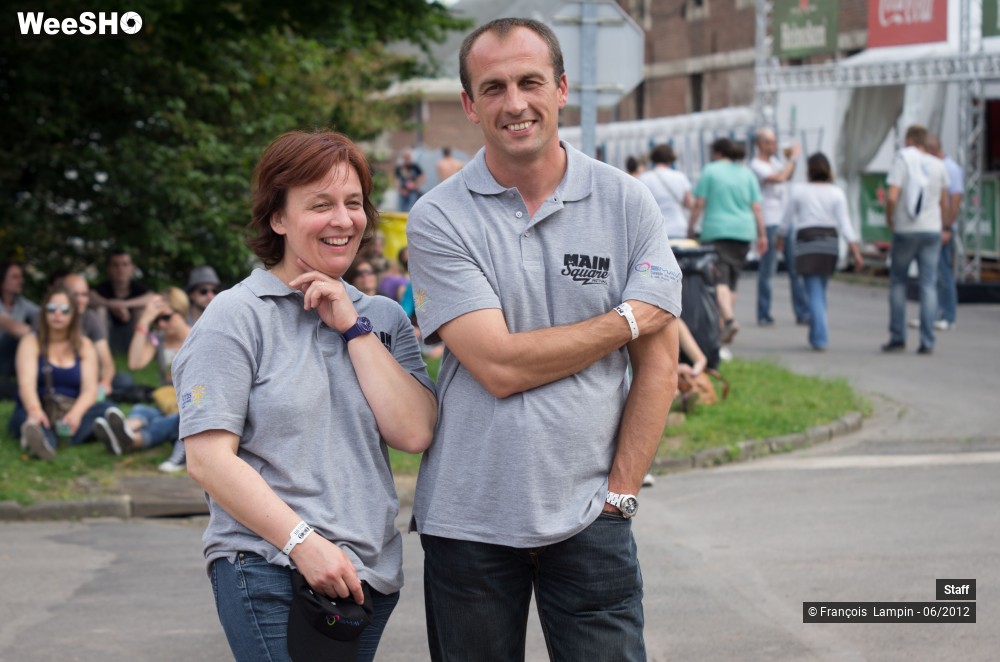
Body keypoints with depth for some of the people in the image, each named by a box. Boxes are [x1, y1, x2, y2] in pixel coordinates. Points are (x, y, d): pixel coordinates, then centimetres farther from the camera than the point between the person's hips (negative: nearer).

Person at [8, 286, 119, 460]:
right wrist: (35, 410, -38)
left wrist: (76, 413, -28)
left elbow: (90, 389, -3)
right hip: (39, 411, -3)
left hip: (72, 411, 3)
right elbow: (26, 382, -14)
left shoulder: (84, 346, 11)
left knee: (108, 408, -26)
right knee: (24, 416, -37)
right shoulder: (31, 342, 4)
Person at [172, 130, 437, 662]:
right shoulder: (238, 316, -3)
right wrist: (305, 544, -17)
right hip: (270, 574, -5)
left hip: (371, 574, 5)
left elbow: (414, 434, 0)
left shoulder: (382, 318, 13)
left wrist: (355, 328, -4)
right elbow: (208, 458, -10)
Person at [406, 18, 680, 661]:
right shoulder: (438, 218, -4)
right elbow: (500, 365, -14)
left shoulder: (626, 203, 2)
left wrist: (619, 493, -4)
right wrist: (626, 319, -7)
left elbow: (658, 362, 2)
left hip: (588, 519, 1)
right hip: (468, 519, -1)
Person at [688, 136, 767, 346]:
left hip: (717, 232, -5)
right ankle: (722, 325, 15)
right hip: (743, 232, 5)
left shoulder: (710, 170, 0)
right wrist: (762, 235, 9)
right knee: (732, 281, 13)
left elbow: (699, 204, -4)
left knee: (719, 280, -12)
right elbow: (756, 207, 7)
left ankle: (729, 320, -31)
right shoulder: (747, 173, 12)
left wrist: (690, 229, 2)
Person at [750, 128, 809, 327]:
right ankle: (763, 315, 4)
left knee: (796, 267, 4)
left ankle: (802, 313, 5)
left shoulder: (774, 161, 15)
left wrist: (791, 159, 15)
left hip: (786, 220, 7)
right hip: (769, 222, -7)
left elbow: (788, 177, 31)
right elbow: (779, 178, -21)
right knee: (767, 269, -3)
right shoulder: (756, 165, -8)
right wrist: (793, 158, -10)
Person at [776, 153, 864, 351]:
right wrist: (856, 253, -7)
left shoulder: (799, 191, 0)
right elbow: (845, 225, -6)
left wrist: (780, 241, 26)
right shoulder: (836, 193, 1)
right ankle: (816, 335, 23)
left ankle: (820, 339, -15)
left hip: (806, 243, -2)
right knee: (820, 291, 18)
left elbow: (786, 222, 7)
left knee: (815, 293, -4)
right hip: (830, 243, 2)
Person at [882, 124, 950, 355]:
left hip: (905, 230, -3)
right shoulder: (938, 165, 5)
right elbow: (944, 202, 10)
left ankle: (897, 337, 8)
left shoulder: (902, 160, -7)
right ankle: (927, 341, -3)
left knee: (898, 282, 11)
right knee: (929, 285, 2)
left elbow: (892, 197, -15)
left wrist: (889, 219, 2)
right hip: (931, 231, 3)